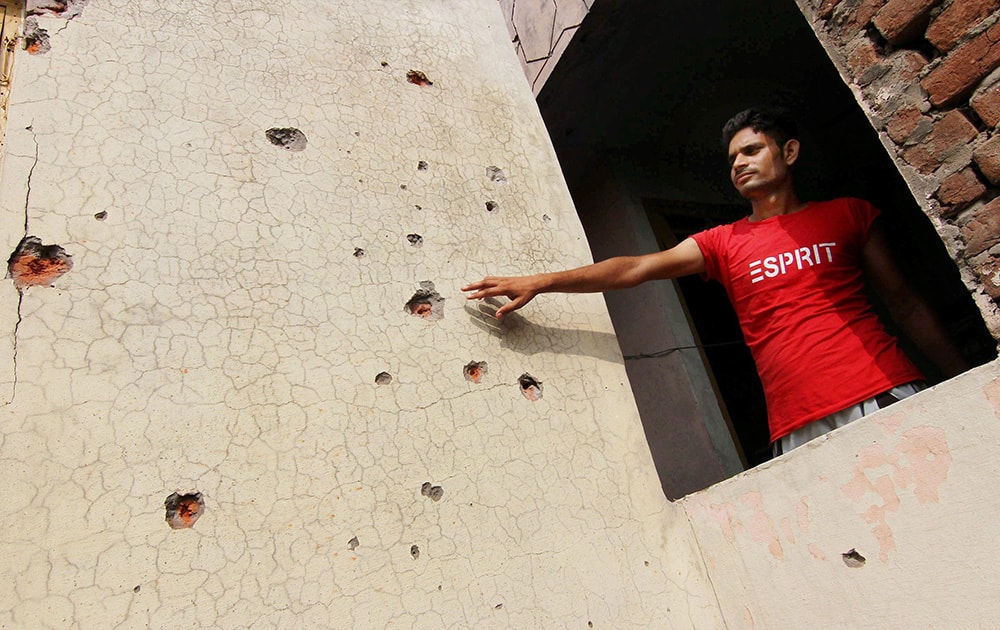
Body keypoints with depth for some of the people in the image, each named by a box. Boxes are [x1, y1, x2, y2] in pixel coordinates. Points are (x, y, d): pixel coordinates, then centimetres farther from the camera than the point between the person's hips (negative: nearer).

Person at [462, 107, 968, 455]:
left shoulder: (847, 214, 13)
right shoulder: (724, 243, 11)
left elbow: (903, 301, 15)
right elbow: (634, 268, 1)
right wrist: (540, 282, -7)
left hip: (888, 398, 1)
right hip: (802, 431, 0)